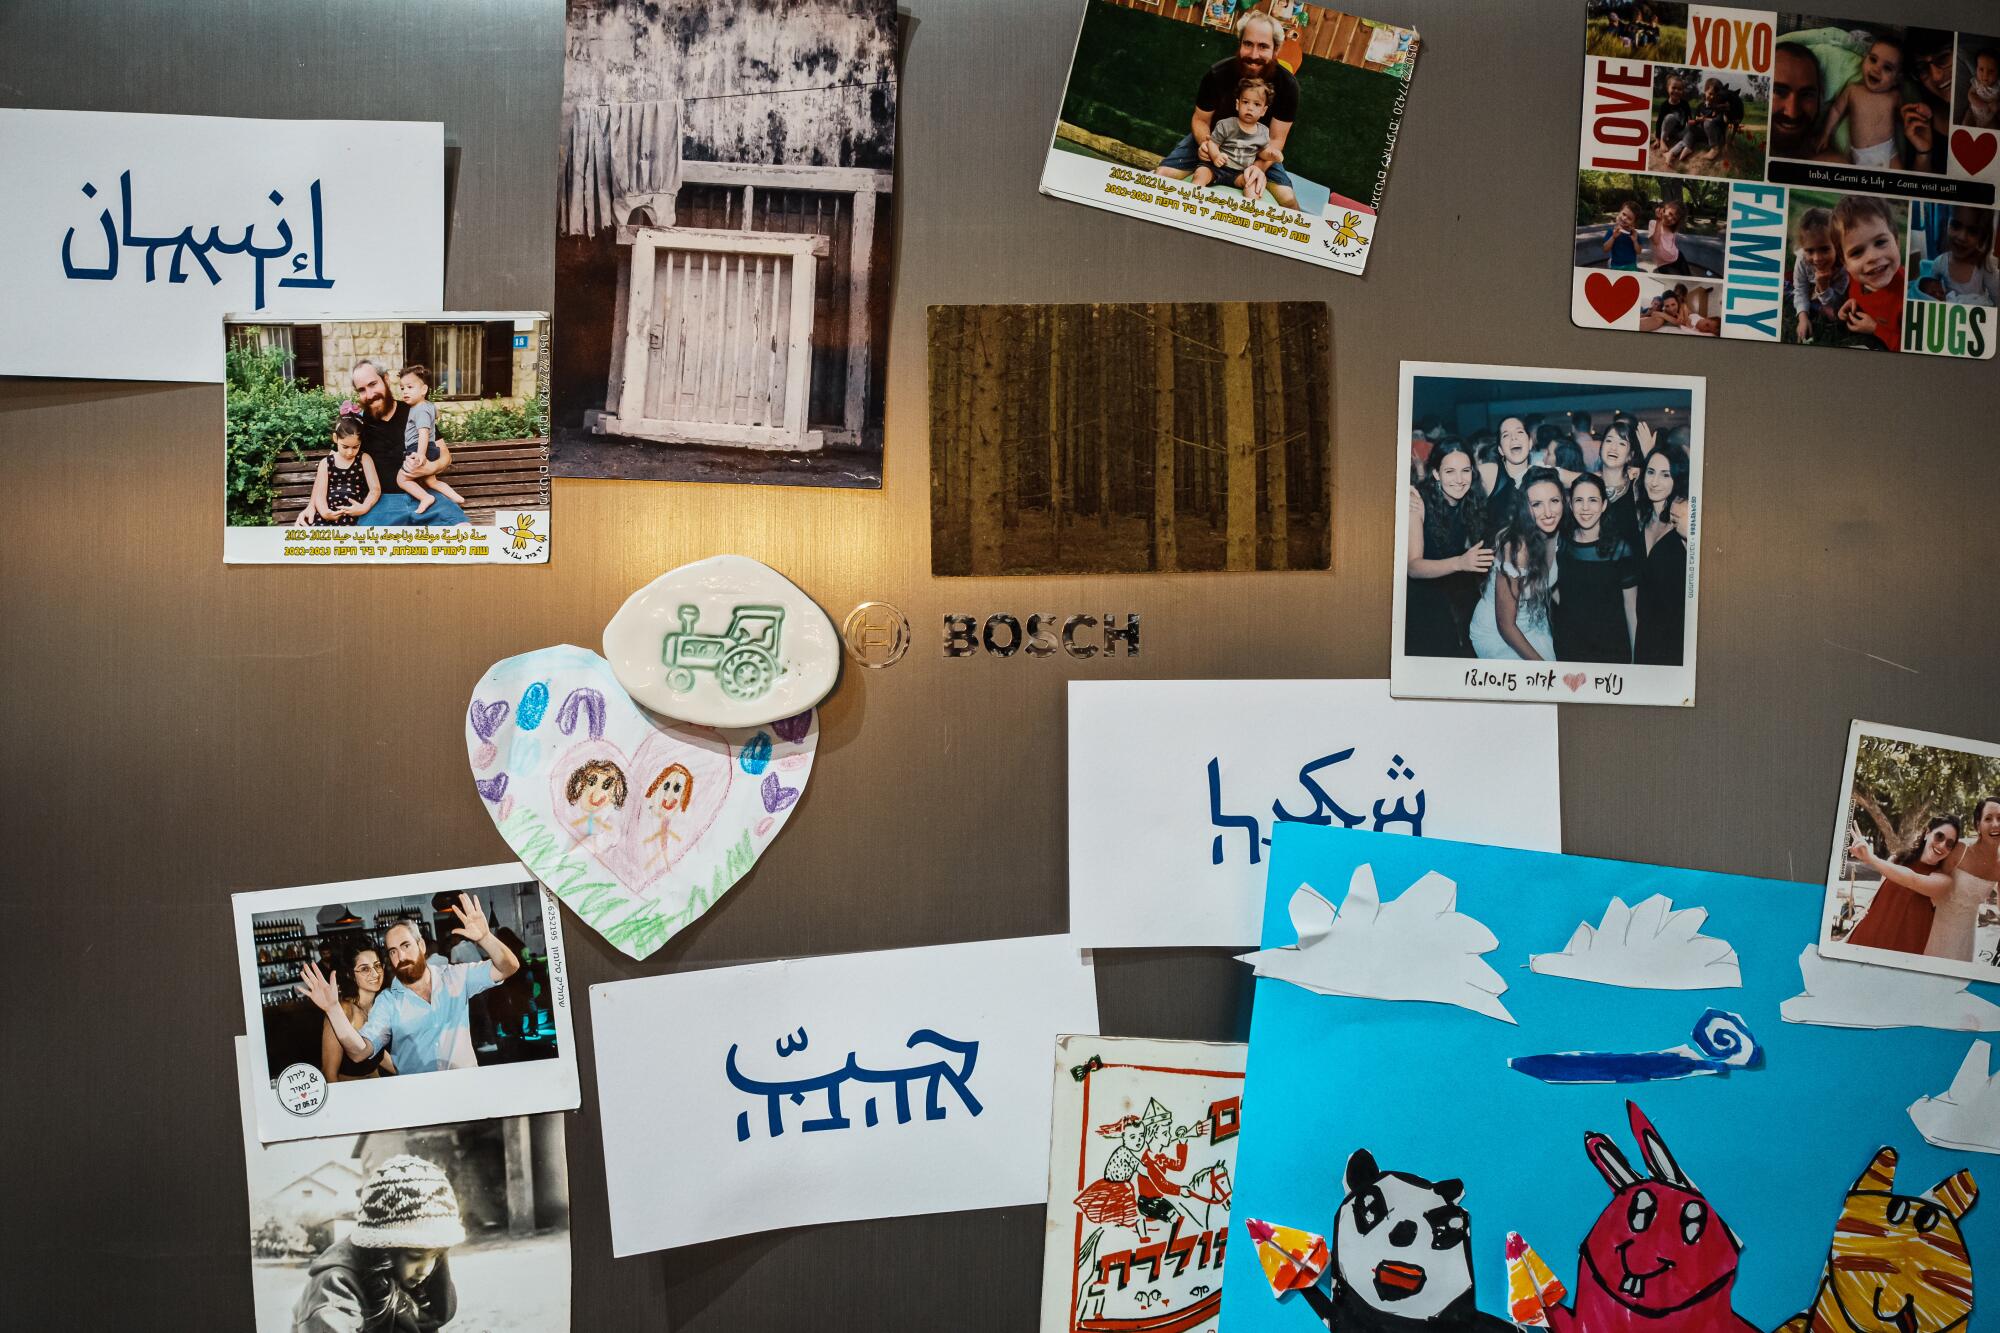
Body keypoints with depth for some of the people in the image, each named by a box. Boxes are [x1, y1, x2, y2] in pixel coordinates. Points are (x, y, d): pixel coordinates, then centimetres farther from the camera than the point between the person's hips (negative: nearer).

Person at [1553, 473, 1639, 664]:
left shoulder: (1621, 549, -7)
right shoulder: (1558, 546, 1)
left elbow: (1631, 608, -4)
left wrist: (1635, 655, -4)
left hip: (1611, 648, -2)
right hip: (1567, 647, 2)